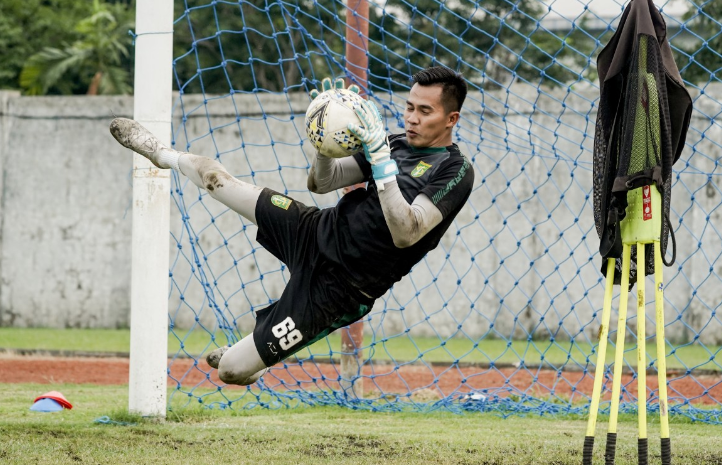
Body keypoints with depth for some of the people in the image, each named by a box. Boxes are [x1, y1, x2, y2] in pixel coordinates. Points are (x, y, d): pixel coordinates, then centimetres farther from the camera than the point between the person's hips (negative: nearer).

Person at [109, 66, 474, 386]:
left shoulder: (455, 172, -17)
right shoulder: (397, 144, 5)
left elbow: (405, 233, -31)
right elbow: (321, 183, 10)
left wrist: (380, 156, -34)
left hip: (338, 288, -6)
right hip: (317, 232, 6)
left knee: (231, 371, -7)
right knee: (210, 174, 13)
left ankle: (245, 365, 30)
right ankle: (163, 155, 46)